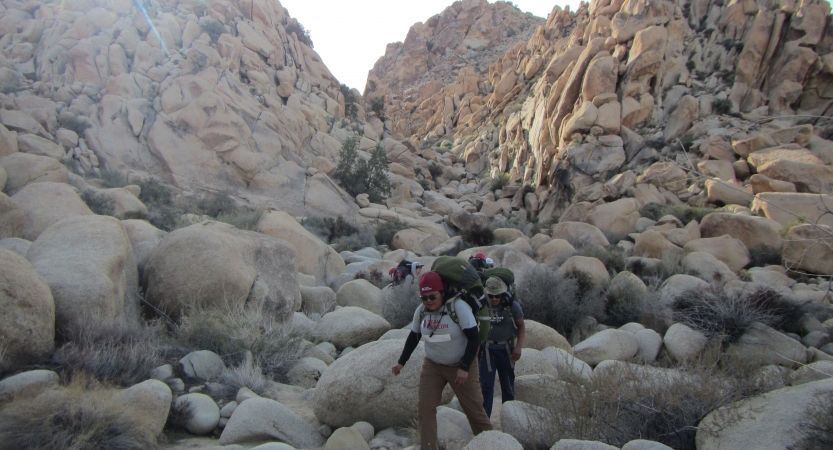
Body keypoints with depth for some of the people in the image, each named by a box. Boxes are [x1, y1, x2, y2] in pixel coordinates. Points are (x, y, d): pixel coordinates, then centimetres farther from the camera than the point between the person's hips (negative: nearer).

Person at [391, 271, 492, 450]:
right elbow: (413, 337, 10)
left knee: (474, 407, 5)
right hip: (432, 365, 4)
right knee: (424, 407, -4)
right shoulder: (421, 311, -5)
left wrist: (464, 368, -22)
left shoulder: (458, 306, -20)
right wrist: (401, 362, 12)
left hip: (461, 365, -4)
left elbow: (473, 338, -18)